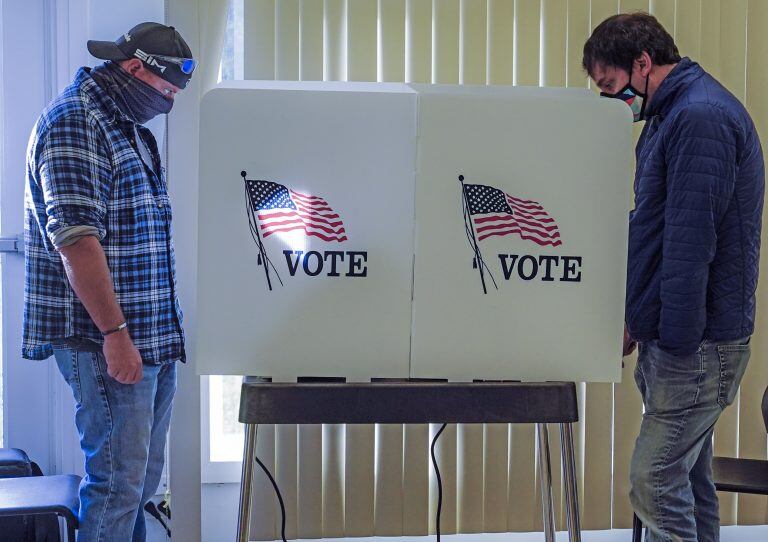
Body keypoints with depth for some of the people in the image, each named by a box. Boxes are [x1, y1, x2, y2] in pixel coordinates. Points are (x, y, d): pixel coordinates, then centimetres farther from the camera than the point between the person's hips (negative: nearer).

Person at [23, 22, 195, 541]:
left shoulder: (130, 129, 18)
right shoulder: (73, 122, -12)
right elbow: (75, 237, -20)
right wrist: (115, 333, -22)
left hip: (155, 340, 10)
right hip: (110, 342, -10)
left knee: (144, 479, 13)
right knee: (118, 482, -7)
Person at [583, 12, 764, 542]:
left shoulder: (701, 117, -17)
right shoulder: (672, 116, 16)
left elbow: (691, 242, -22)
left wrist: (676, 346, -21)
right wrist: (636, 318, 18)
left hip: (696, 344, -10)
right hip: (677, 335, 10)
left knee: (656, 483, -9)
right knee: (687, 479, 14)